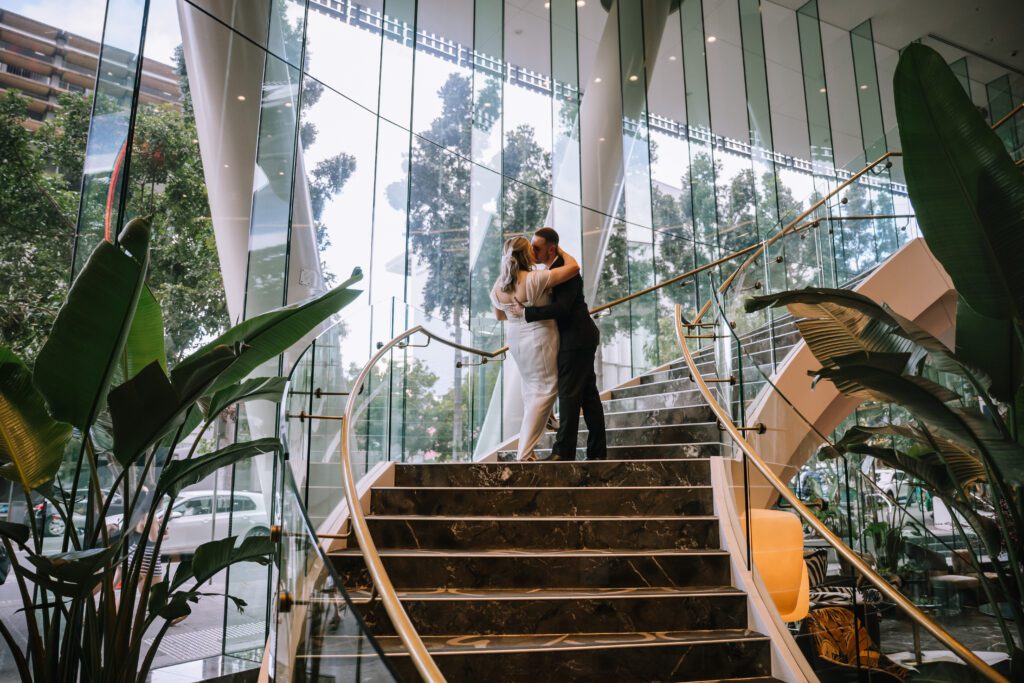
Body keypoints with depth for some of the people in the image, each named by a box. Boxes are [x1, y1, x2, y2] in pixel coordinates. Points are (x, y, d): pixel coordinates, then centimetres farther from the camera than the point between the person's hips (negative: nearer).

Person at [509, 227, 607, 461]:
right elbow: (555, 304, 24)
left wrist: (526, 312, -21)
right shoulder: (553, 270, 15)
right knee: (588, 394, 11)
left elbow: (561, 308, -26)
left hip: (576, 339, -10)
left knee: (569, 394, -8)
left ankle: (564, 451, -3)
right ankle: (597, 452, 16)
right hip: (579, 338, 10)